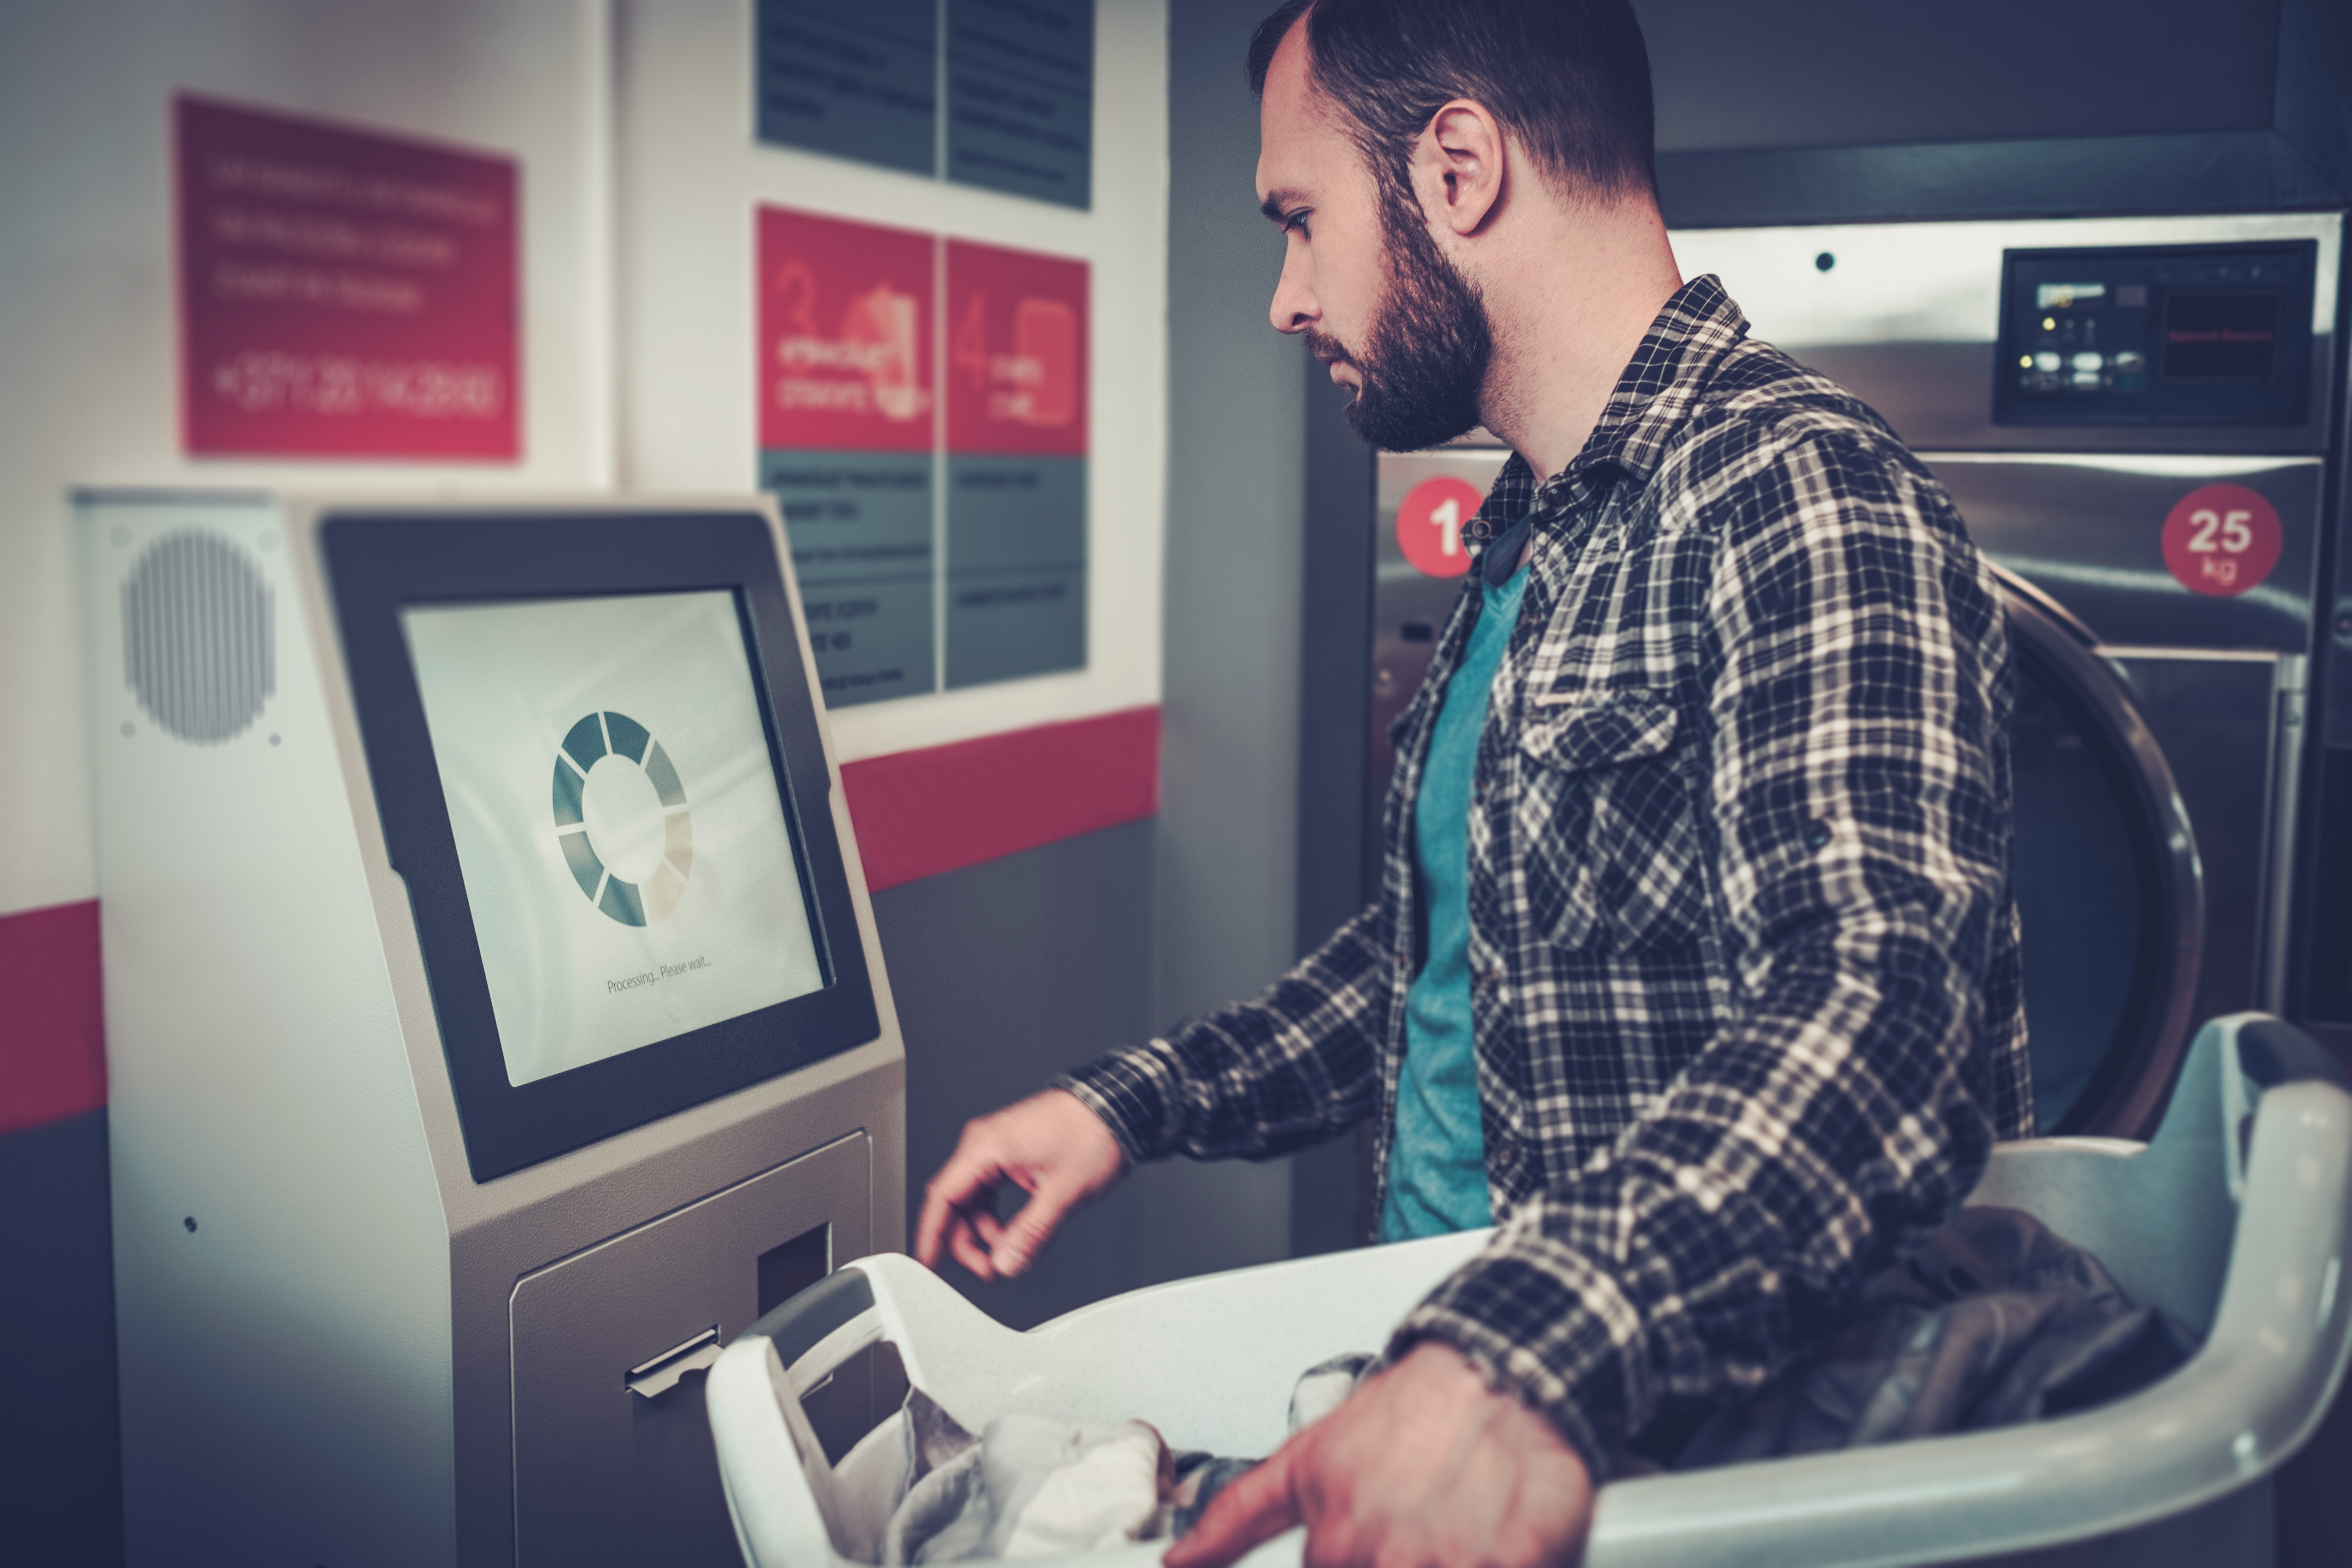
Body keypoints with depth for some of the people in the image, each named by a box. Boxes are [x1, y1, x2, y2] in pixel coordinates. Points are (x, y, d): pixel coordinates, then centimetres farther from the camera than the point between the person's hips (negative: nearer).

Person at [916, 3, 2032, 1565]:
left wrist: (1530, 1366, -45)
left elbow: (1876, 991, -31)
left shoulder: (1797, 496, -16)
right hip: (1445, 1345, 8)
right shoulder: (1533, 541, 14)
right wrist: (1130, 1103, 13)